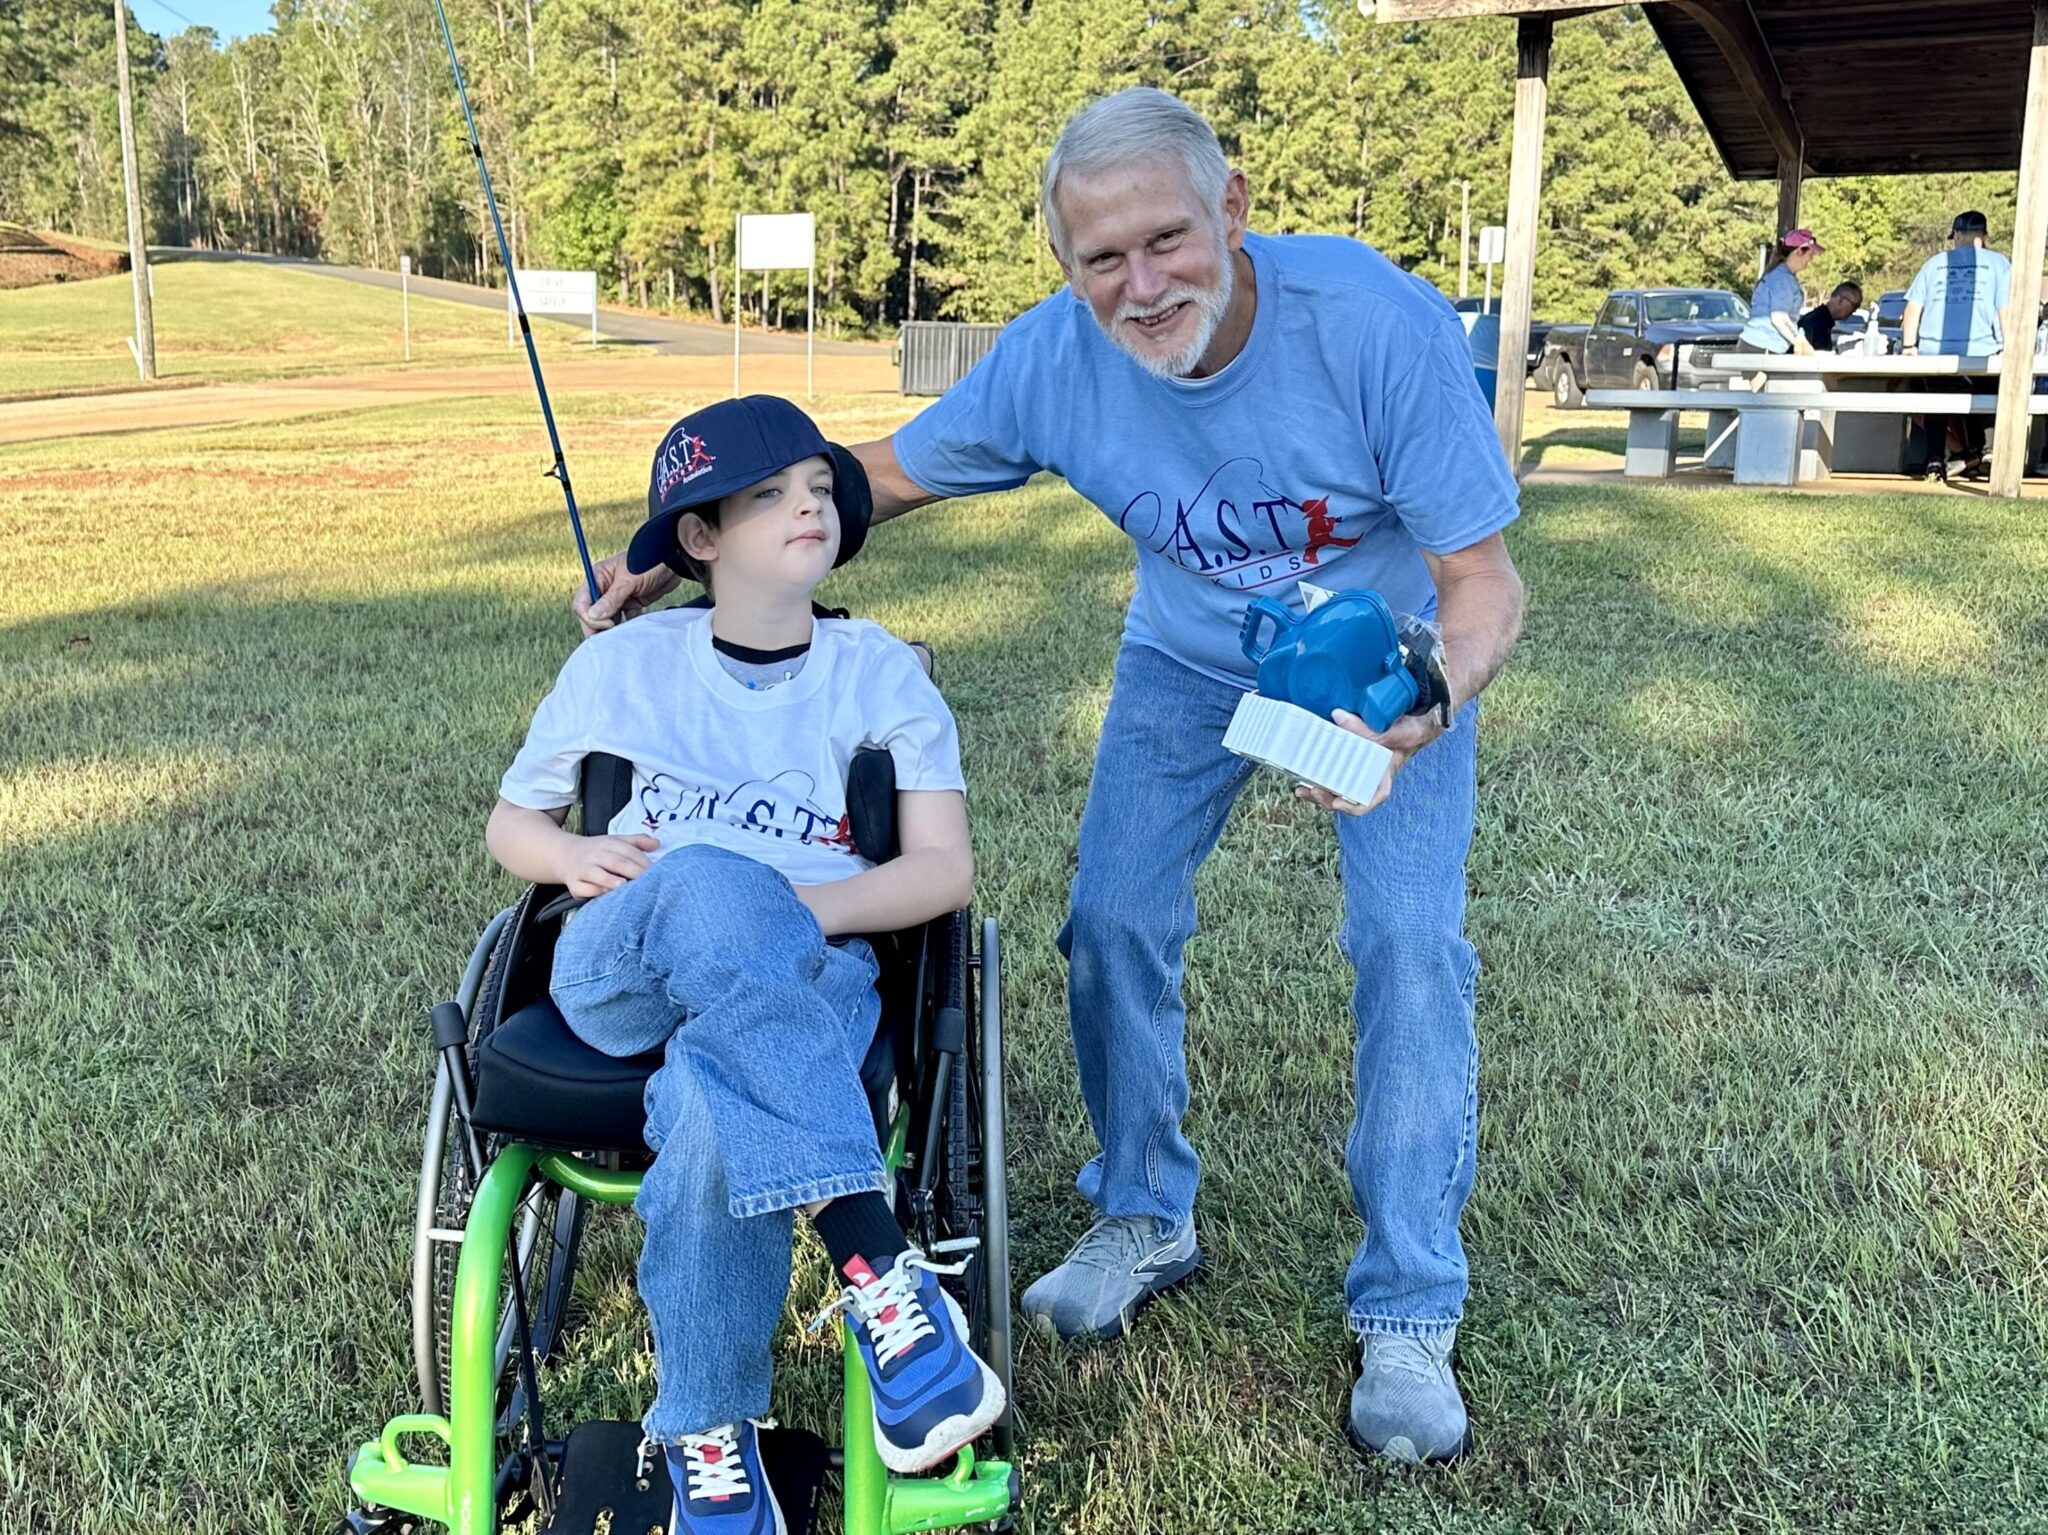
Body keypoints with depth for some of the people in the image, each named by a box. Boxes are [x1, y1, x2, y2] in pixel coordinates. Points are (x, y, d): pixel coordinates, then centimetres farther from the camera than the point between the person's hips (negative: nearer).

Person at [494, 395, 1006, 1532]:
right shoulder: (620, 666, 12)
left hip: (813, 972, 0)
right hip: (618, 973, 1)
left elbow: (944, 869, 3)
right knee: (711, 883, -40)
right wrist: (575, 859, -3)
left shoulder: (882, 674, 11)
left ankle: (709, 1437, -23)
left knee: (708, 1106, -40)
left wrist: (794, 911, -15)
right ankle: (875, 1259, -43)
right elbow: (509, 823, 22)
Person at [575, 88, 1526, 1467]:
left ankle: (1409, 1315, 3)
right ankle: (1146, 1222, 24)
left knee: (1410, 942, -14)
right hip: (1189, 658, 3)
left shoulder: (1379, 322, -34)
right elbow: (876, 476, -8)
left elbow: (1486, 579, -28)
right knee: (1113, 923, -1)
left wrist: (1425, 711, -49)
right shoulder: (1053, 358, -24)